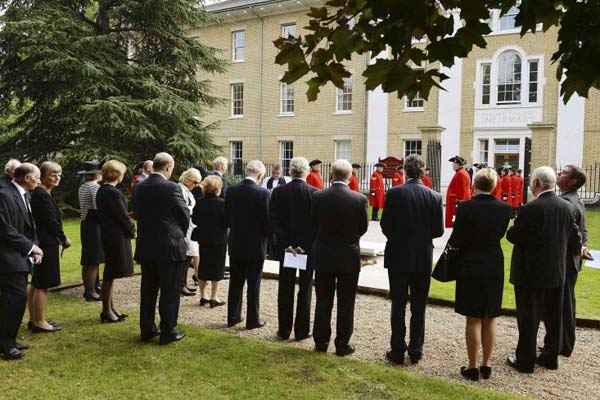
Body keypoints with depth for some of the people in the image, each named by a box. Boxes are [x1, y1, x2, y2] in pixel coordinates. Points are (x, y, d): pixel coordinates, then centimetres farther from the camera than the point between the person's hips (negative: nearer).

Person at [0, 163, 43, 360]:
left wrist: (33, 248, 4)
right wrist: (30, 247, -15)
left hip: (22, 257, 9)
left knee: (17, 298, 12)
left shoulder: (24, 195, 13)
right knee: (16, 297, -9)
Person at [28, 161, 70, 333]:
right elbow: (52, 221, -18)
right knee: (43, 285, -3)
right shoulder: (42, 195, -17)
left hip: (39, 243, 11)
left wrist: (60, 238, 10)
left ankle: (34, 319, 26)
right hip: (46, 244, -11)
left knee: (36, 284, 16)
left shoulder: (37, 193, 13)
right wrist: (64, 239, -5)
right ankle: (39, 322, 5)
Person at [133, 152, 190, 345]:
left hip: (145, 247, 6)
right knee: (170, 292, 4)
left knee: (148, 289, 16)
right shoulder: (172, 188, -15)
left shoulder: (139, 188, 2)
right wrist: (180, 234, 11)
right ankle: (168, 332, 12)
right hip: (170, 247, -6)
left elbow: (137, 213, 10)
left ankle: (147, 329, 25)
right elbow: (185, 215, -7)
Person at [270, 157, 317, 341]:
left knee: (285, 290, 11)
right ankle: (301, 330, 15)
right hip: (309, 248, -1)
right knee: (305, 290, 9)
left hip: (285, 248, 2)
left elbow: (274, 221, -8)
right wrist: (312, 244, -1)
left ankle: (284, 330, 18)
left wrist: (287, 243, -7)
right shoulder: (315, 193, -10)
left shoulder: (278, 192, -5)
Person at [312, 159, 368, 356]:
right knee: (346, 303, 10)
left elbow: (314, 224, 0)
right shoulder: (360, 199, -12)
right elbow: (363, 228, -1)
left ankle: (321, 342, 22)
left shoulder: (318, 197, -9)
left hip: (323, 255, 2)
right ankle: (342, 344, 17)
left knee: (323, 301, 14)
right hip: (349, 257, -1)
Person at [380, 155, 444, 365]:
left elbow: (385, 225, -9)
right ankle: (415, 351, 20)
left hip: (398, 257, -2)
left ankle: (398, 351, 13)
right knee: (419, 307, 12)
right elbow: (438, 230, -2)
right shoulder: (434, 196, -4)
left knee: (398, 306, 7)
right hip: (423, 258, 2)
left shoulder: (394, 193, -10)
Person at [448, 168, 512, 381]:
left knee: (473, 319, 6)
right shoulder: (504, 208, -4)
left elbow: (456, 241, -14)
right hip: (495, 268, 4)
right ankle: (487, 364, 24)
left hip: (470, 267, -4)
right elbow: (500, 234, 6)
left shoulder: (465, 207, -17)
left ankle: (473, 367, 14)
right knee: (490, 318, 15)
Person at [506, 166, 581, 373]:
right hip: (557, 272, 6)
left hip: (530, 273, -6)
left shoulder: (531, 208, -21)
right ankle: (551, 356, 31)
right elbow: (575, 242, 3)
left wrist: (513, 227, 4)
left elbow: (513, 237, -16)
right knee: (553, 317, 18)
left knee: (528, 318, 5)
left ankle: (525, 360, 15)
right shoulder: (567, 207, -1)